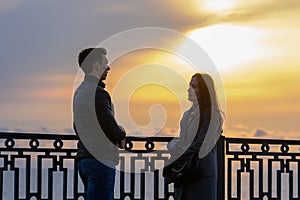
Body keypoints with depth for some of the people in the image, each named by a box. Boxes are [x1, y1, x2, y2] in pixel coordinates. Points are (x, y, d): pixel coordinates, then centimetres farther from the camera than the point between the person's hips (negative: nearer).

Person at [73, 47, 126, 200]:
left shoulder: (79, 91, 15)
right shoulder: (97, 93, -16)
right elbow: (111, 128, -19)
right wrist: (122, 134, 5)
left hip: (83, 157, 10)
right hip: (100, 160, -10)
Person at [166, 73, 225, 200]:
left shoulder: (210, 114, -12)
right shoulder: (191, 112, 13)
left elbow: (200, 144, -17)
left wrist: (178, 154, -9)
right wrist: (173, 144, -2)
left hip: (201, 170, -8)